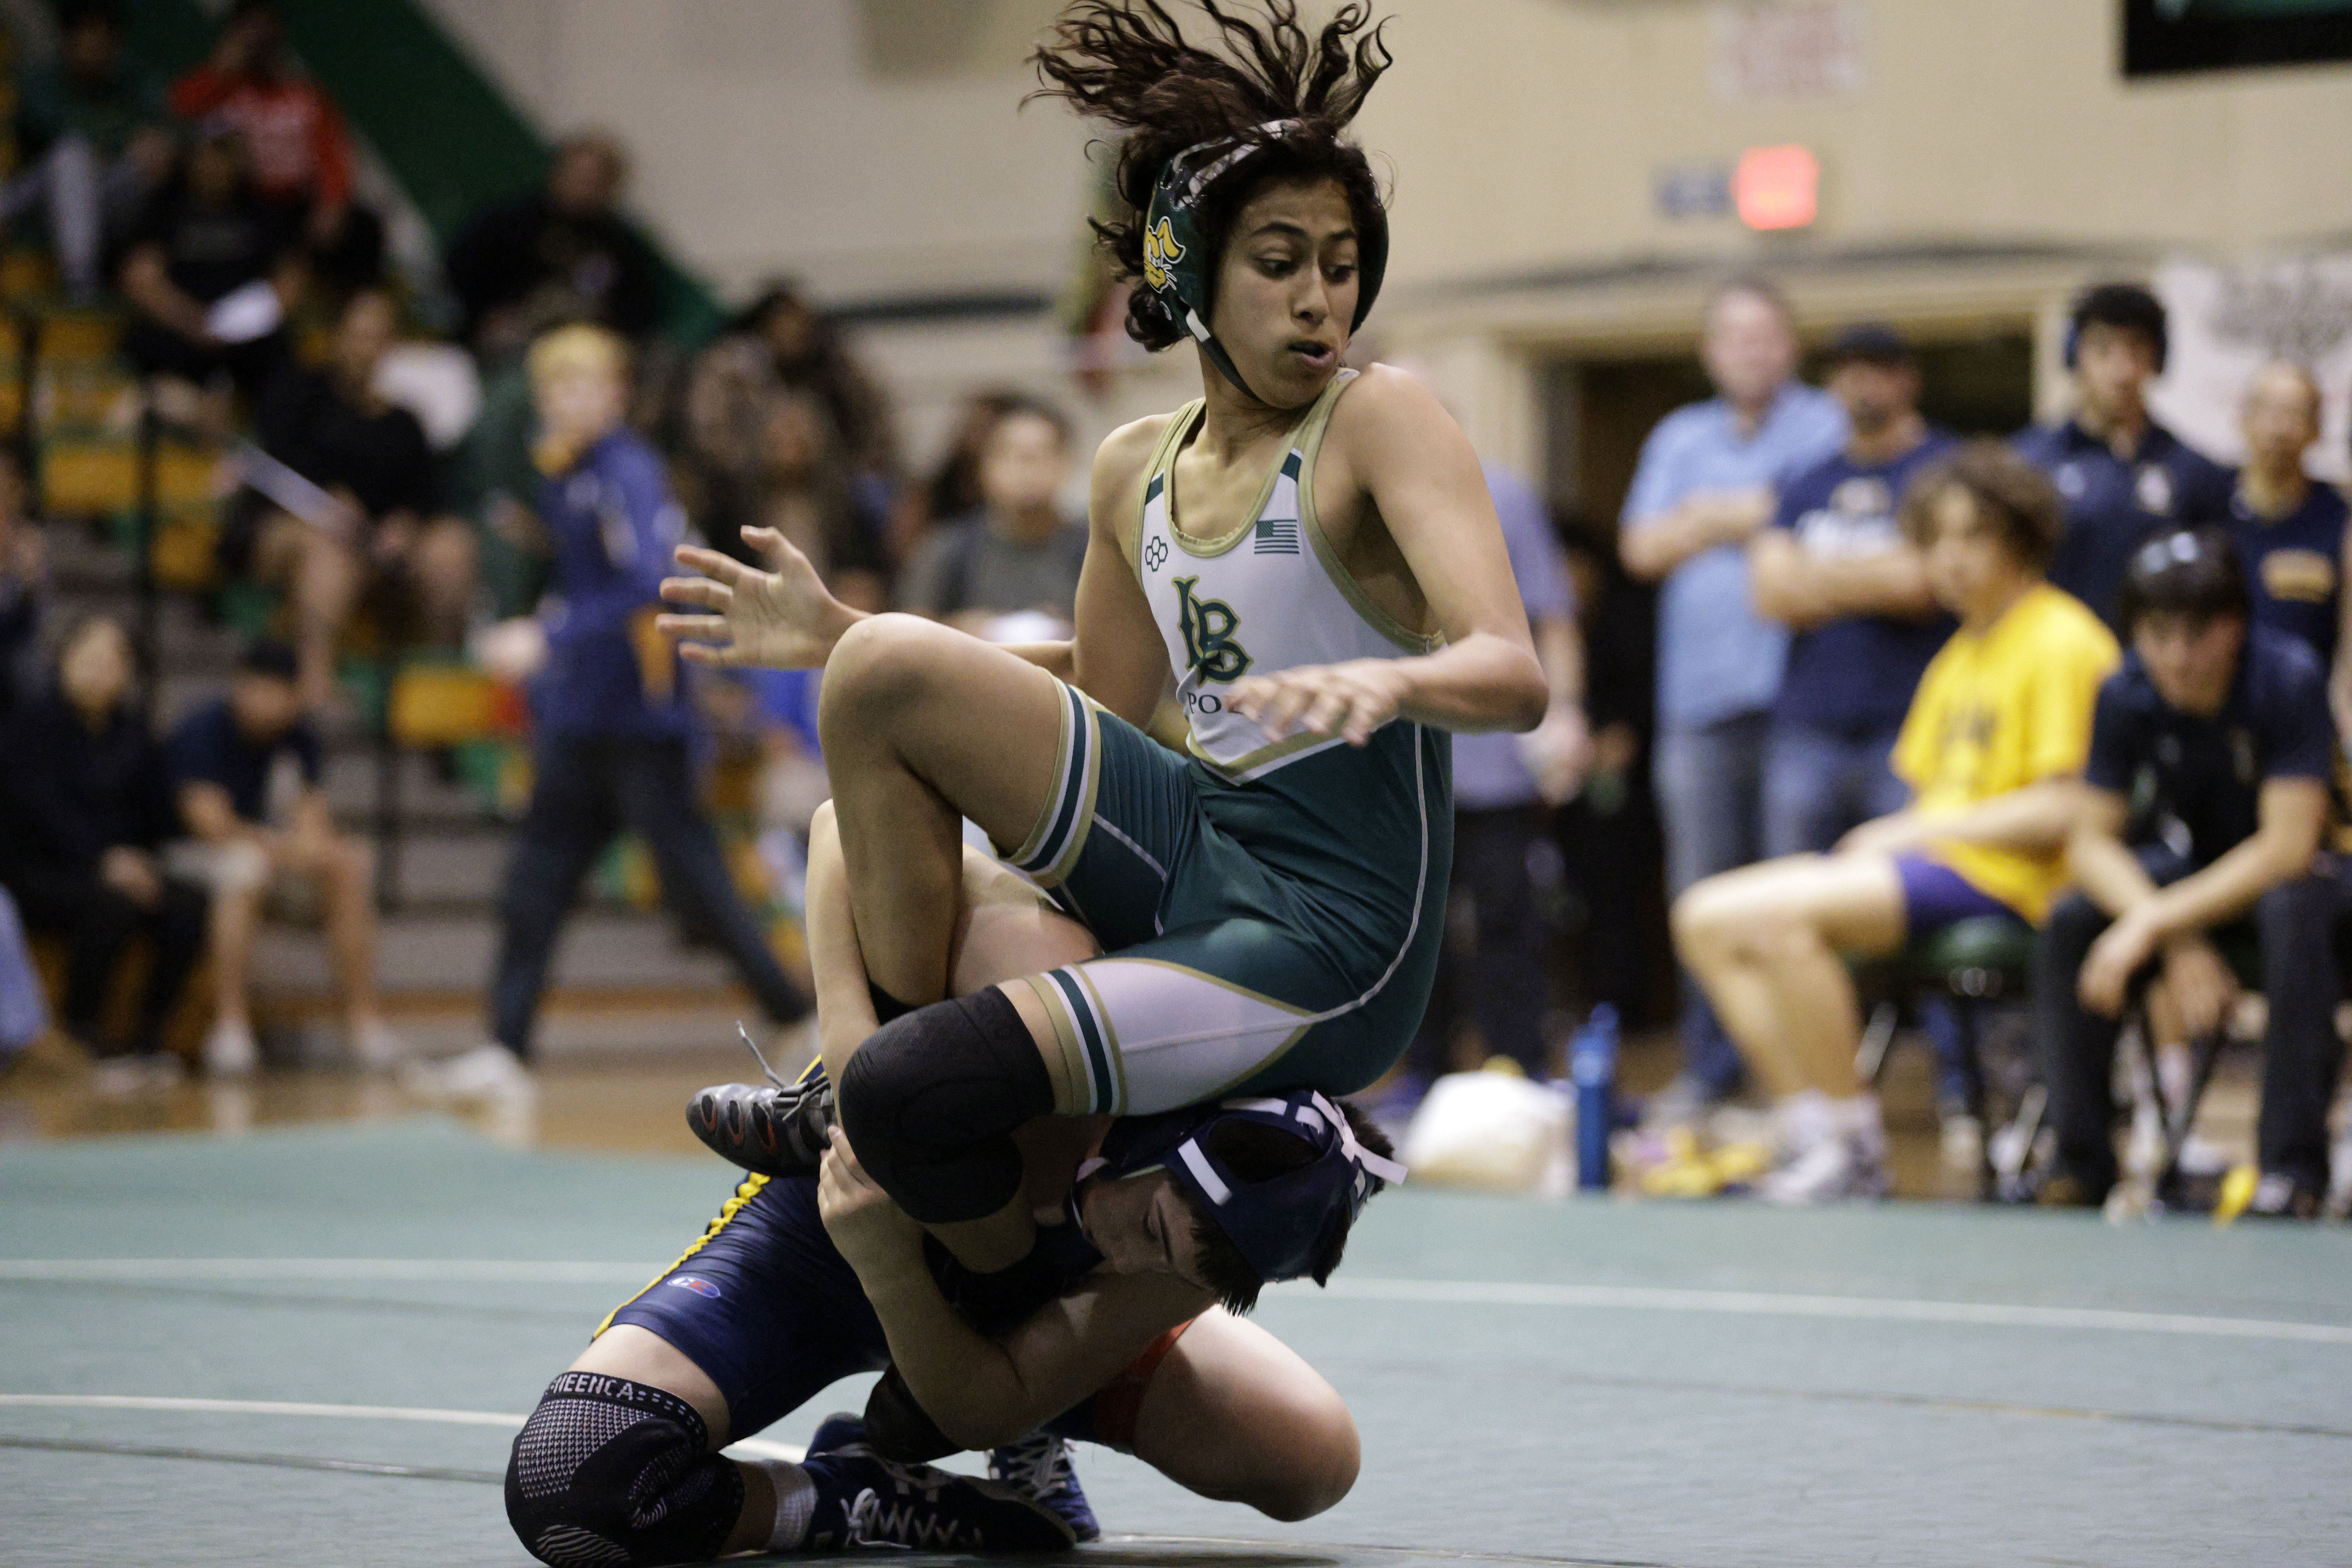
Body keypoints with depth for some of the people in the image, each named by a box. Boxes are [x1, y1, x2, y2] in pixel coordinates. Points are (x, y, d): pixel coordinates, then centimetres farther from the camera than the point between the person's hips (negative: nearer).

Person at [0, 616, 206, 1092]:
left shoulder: (132, 733, 12)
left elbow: (158, 815, 13)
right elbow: (42, 805, -17)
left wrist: (145, 863, -8)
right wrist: (104, 861, -29)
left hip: (124, 868, 5)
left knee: (188, 904, -23)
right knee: (110, 905, -37)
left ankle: (148, 1038, -15)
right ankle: (81, 1033, -23)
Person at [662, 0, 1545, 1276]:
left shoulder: (1381, 421, -10)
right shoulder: (1136, 471, 9)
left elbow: (1515, 678, -22)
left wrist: (1387, 680, -45)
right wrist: (836, 636, 16)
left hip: (1326, 941, -6)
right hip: (1195, 855, 6)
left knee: (902, 1096, -21)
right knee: (884, 667, -11)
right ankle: (896, 1027, 1)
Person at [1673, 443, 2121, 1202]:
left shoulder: (2062, 641, -8)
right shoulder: (1959, 657, 21)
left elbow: (2062, 810, -16)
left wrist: (1915, 830, -12)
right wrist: (1886, 834, -3)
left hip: (2001, 878, -10)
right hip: (1934, 856, 10)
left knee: (1777, 915, -28)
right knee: (1707, 918, -3)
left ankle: (1851, 1147, -21)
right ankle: (1809, 1127, -9)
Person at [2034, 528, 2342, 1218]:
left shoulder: (2290, 681, -25)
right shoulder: (2126, 696, -14)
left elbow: (2288, 848, -30)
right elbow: (2092, 840, -11)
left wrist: (2152, 923, -34)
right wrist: (2180, 945, -27)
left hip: (2283, 872, -4)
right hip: (2189, 868, 4)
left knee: (2295, 913, -38)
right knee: (2069, 924, -23)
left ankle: (2294, 1166, -33)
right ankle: (2080, 1164, -14)